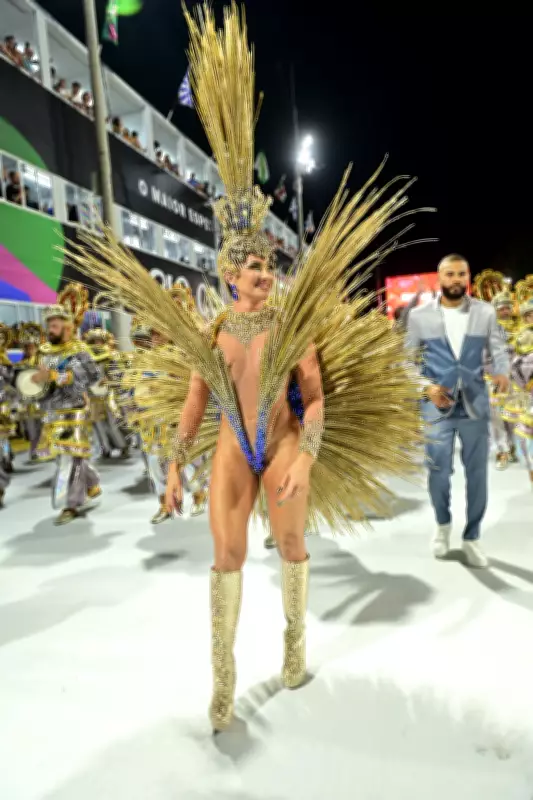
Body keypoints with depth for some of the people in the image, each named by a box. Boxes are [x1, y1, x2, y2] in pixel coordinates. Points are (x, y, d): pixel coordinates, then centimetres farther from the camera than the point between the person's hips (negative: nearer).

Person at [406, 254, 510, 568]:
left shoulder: (486, 312, 4)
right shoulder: (420, 315, 1)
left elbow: (499, 348, 3)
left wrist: (503, 372, -19)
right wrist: (426, 387, -12)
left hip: (475, 405, 1)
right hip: (437, 406, -1)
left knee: (477, 473, 7)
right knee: (439, 472, 4)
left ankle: (472, 537, 25)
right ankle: (443, 524, 33)